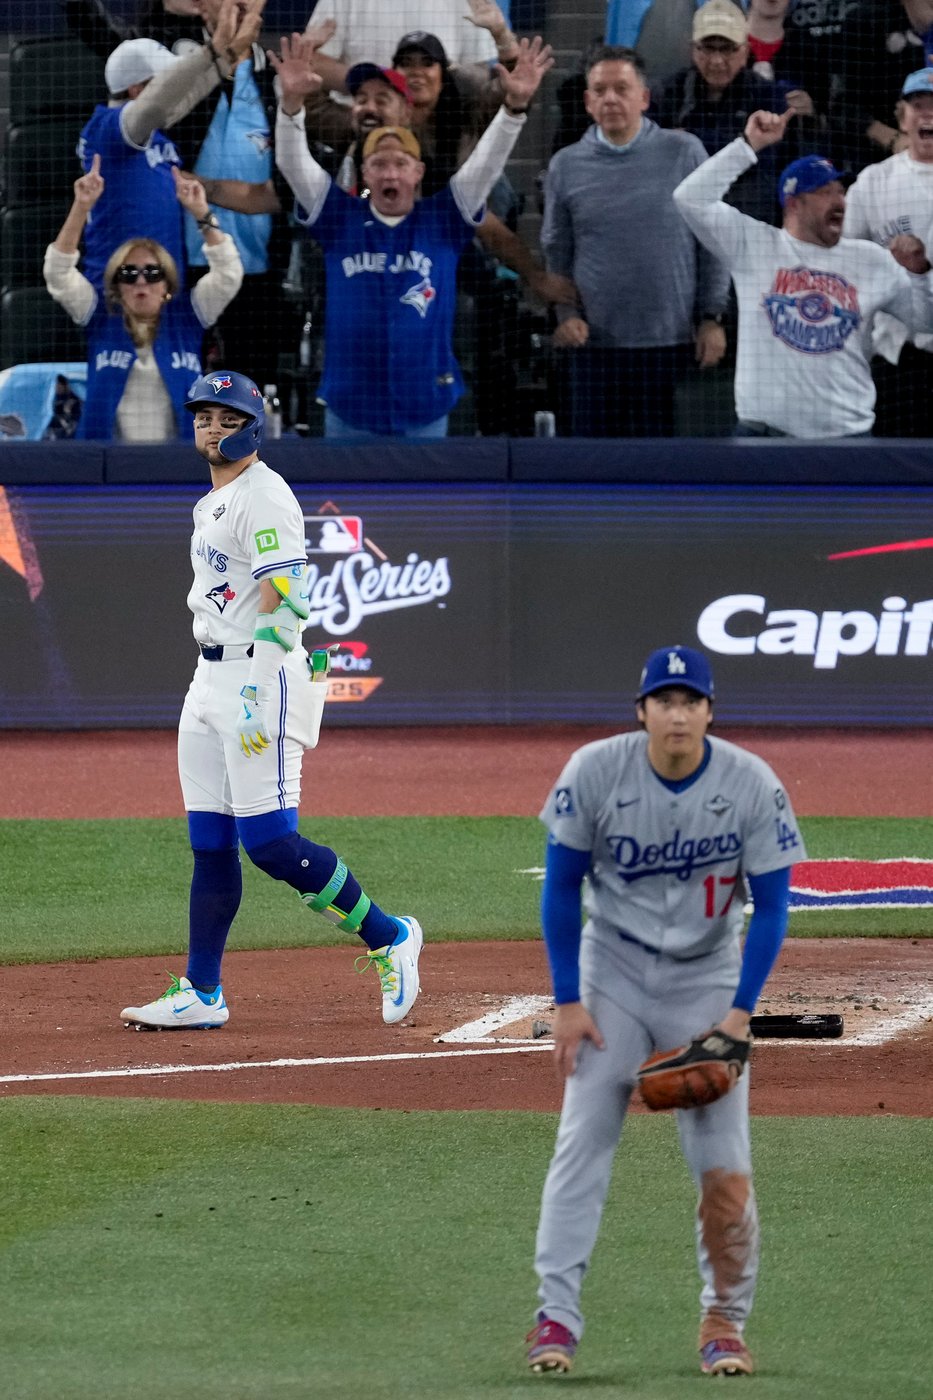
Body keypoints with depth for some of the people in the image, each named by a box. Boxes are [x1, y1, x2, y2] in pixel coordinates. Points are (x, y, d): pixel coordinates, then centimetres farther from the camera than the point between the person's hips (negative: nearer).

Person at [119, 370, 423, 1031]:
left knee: (269, 840, -13)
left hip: (261, 678, -10)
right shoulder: (214, 503, 20)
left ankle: (387, 937, -1)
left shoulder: (263, 496, -12)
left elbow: (282, 599, -20)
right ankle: (201, 993, 10)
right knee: (210, 842, 7)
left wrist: (256, 697, -26)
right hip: (211, 680, 10)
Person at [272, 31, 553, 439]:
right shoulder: (339, 218, 2)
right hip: (350, 409, 0)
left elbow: (488, 161, -5)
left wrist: (515, 105, -22)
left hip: (424, 410, 0)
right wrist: (293, 101, -24)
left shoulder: (443, 220, 2)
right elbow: (293, 163, -7)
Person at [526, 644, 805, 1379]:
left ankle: (725, 1320, 10)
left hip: (707, 979, 0)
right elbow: (562, 887, -6)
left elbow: (772, 906, -8)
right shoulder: (595, 772, -15)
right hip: (613, 969, 0)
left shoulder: (753, 785, -15)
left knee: (724, 1165, -5)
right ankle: (557, 1314, -10)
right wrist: (567, 1002, -10)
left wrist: (740, 1011, -17)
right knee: (582, 1143, -10)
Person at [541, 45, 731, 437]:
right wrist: (565, 312, -3)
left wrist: (712, 317, 0)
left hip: (668, 343, -1)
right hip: (592, 343, 1)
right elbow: (555, 253, 12)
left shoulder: (683, 152, 2)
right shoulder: (566, 166, 6)